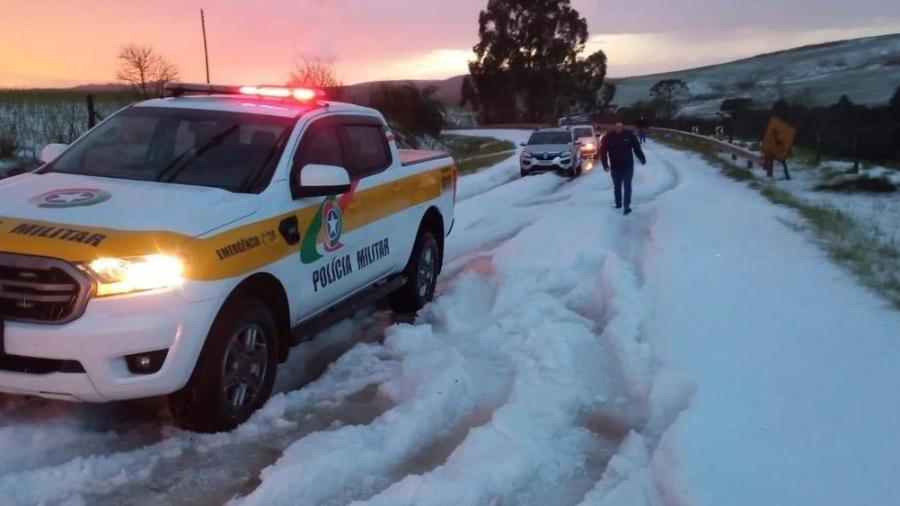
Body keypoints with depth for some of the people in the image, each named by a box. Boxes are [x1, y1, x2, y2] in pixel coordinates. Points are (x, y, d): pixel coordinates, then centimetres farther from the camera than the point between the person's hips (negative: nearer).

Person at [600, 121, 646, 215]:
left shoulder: (629, 135, -10)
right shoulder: (608, 136, -11)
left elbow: (637, 147, 0)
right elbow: (603, 151, -7)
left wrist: (642, 158, 6)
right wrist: (605, 164, -13)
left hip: (628, 166, -1)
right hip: (615, 167, 1)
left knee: (627, 186, -2)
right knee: (617, 186, 15)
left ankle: (627, 206, 2)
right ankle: (618, 203, 31)